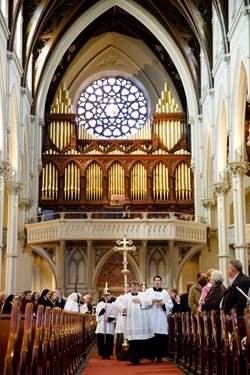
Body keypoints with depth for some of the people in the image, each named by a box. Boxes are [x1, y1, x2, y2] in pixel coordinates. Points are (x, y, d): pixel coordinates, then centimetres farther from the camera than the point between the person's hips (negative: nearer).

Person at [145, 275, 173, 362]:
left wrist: (163, 304, -9)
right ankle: (151, 355, 1)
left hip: (161, 319, 1)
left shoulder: (165, 293, 13)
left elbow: (170, 305, 7)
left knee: (161, 337, -5)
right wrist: (151, 301, -12)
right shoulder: (148, 291, 10)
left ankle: (159, 356, 1)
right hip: (150, 317, -1)